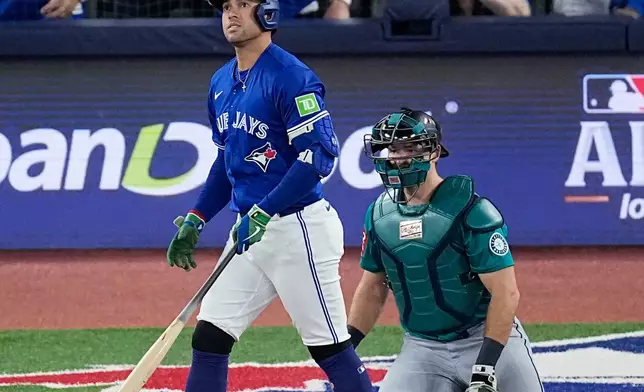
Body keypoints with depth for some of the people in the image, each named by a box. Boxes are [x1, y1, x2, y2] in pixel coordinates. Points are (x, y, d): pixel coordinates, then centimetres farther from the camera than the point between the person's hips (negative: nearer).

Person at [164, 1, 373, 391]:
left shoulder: (291, 77, -14)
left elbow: (319, 156, -20)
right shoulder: (222, 82, 13)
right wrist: (195, 220, 16)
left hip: (298, 227, -8)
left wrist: (263, 212, -23)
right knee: (209, 337, 4)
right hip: (250, 230, 8)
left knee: (329, 347, -4)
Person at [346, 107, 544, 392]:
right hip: (421, 348, 4)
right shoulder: (379, 213, 4)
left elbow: (506, 293, -18)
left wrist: (485, 366, -24)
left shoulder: (470, 211, -15)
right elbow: (373, 288, 17)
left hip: (486, 339, -4)